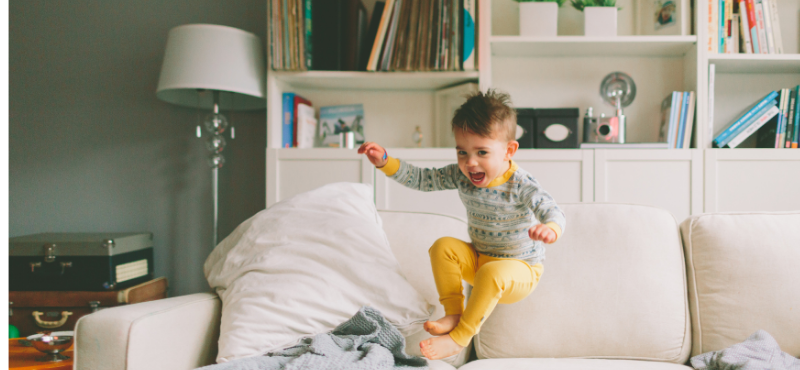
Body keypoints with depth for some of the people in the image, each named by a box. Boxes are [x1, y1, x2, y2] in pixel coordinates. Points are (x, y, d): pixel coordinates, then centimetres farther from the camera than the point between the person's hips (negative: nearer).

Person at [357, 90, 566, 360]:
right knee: (443, 246, -15)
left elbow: (554, 213, -34)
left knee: (491, 273, -35)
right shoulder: (460, 176, -8)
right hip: (478, 259, 6)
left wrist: (550, 229, -59)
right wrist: (385, 162, -13)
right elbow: (421, 179, -2)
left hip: (520, 269, -6)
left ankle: (459, 338, -25)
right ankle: (453, 314, -12)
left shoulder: (520, 185, -24)